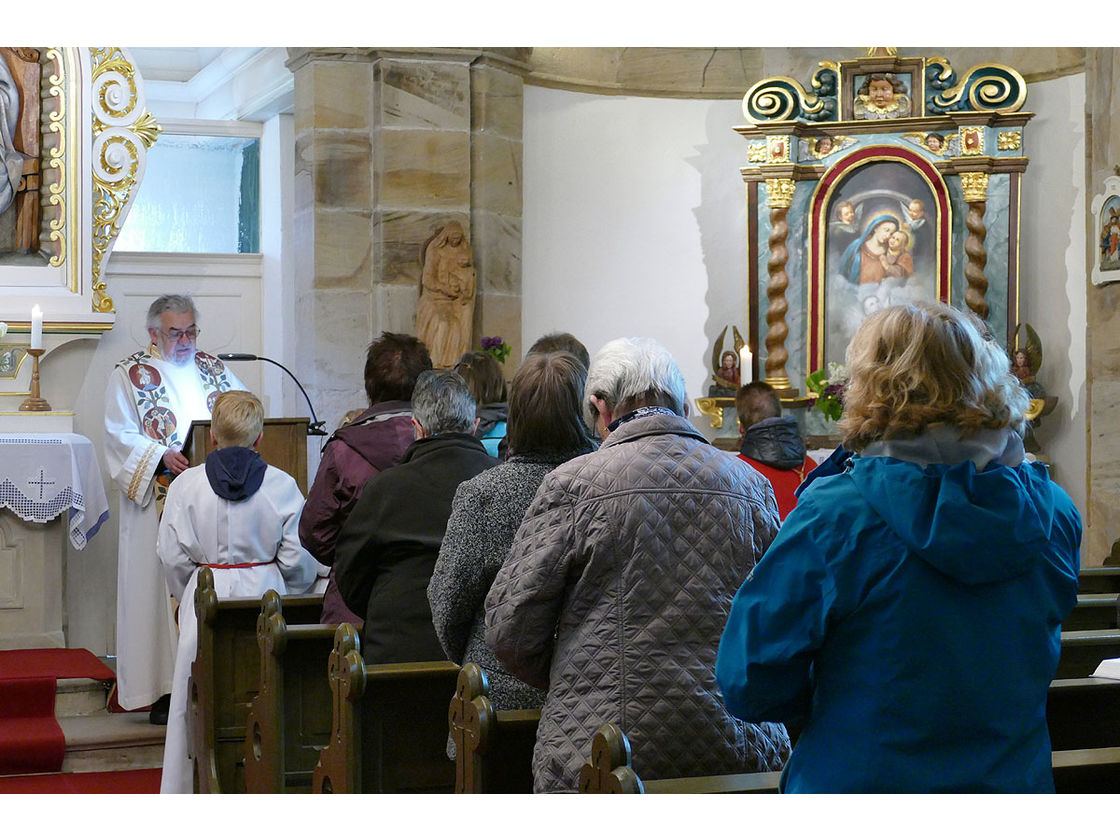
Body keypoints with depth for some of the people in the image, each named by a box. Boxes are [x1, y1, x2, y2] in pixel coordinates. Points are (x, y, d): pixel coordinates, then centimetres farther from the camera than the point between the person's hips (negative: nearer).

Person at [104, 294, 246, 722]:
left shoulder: (214, 369, 15)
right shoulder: (130, 375, 2)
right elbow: (120, 436, -6)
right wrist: (163, 456, -21)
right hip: (159, 504, -4)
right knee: (161, 585, -6)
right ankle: (163, 691, -3)